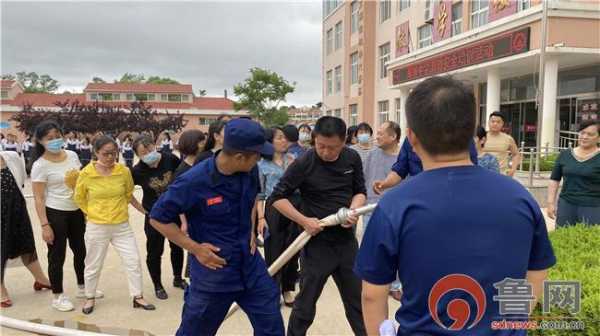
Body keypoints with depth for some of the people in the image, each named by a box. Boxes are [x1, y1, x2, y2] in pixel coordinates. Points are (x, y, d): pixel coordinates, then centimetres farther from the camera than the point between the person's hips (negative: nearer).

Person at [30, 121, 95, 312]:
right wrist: (44, 225, -17)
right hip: (55, 214, -6)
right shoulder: (40, 165, -13)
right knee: (57, 255, 6)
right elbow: (39, 198, -13)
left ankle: (82, 288, 37)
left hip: (76, 211, 6)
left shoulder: (72, 155, 2)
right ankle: (58, 297, 22)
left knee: (80, 250, 18)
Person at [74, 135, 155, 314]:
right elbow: (79, 198, 5)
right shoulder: (86, 173, -11)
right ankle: (90, 298, 35)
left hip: (122, 226, 2)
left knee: (133, 261, 4)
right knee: (93, 265, 14)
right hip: (96, 228, -1)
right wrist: (93, 213, 6)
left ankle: (138, 297, 20)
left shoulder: (124, 171, -7)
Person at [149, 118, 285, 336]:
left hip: (250, 264, 5)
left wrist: (251, 230, 4)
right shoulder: (193, 182, -23)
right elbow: (158, 218, -12)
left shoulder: (250, 171, -7)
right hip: (213, 271, -4)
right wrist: (195, 248, -16)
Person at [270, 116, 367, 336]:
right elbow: (277, 198, -10)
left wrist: (354, 210, -11)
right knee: (305, 303, 10)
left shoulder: (353, 158, -3)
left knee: (357, 299, 17)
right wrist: (304, 221, -18)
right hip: (317, 242, -3)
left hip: (346, 241, 4)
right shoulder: (304, 163, -16)